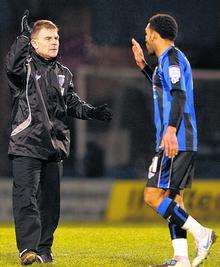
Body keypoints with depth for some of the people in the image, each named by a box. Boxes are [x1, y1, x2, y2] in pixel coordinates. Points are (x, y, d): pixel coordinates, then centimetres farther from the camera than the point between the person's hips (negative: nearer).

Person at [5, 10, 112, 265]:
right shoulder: (25, 67, -1)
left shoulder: (63, 73, 17)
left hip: (54, 146, 6)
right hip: (26, 146, -6)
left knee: (50, 200, 8)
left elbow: (72, 103, 19)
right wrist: (23, 38, -30)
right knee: (25, 197, -14)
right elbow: (12, 65, -25)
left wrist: (91, 112, 2)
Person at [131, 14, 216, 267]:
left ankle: (200, 233, -15)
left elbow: (179, 94, -22)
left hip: (175, 141, -10)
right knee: (172, 197, 8)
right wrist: (143, 66, 40)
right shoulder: (169, 59, 22)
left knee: (153, 196, -12)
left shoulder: (171, 57, -9)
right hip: (184, 143, 10)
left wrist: (171, 129, -32)